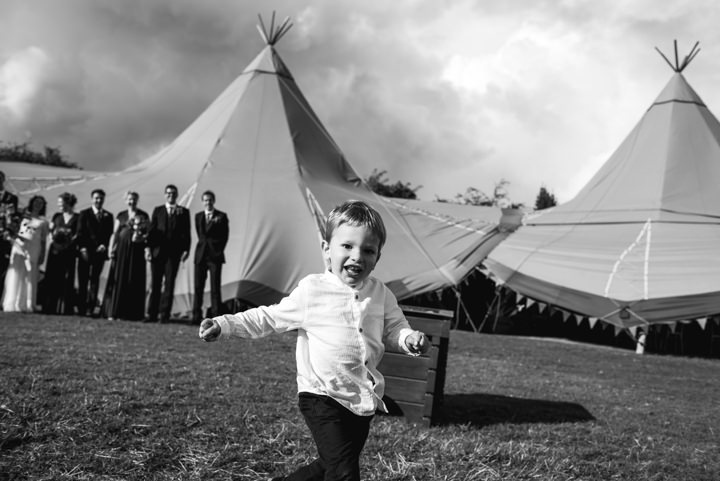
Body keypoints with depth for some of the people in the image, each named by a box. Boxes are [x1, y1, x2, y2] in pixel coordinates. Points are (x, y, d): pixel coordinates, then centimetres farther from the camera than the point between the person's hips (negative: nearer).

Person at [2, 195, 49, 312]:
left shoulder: (43, 221, 10)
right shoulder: (23, 215, 13)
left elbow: (43, 240, 8)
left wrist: (42, 255, 2)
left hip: (33, 249, 0)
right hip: (19, 246, 1)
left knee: (30, 277, -3)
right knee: (15, 275, -6)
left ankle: (26, 305, -2)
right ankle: (12, 304, -6)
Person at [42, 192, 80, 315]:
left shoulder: (77, 218, 3)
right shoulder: (57, 216, 15)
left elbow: (78, 234, -3)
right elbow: (50, 230, 13)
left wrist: (70, 241, -17)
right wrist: (52, 238, -6)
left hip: (69, 251, -4)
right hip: (55, 250, 4)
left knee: (67, 279, -4)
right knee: (51, 278, 1)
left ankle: (66, 308, -2)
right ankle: (50, 307, 5)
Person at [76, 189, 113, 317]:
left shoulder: (108, 216, 12)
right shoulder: (84, 214, 8)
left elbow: (110, 234, 8)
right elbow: (80, 232, 1)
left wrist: (104, 245, -10)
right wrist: (83, 248, -10)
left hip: (100, 252, 1)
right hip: (86, 252, -1)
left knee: (95, 280, -1)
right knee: (82, 280, -1)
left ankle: (91, 309, -2)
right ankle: (81, 308, 2)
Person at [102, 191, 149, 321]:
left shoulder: (143, 216, 6)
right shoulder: (121, 216, 11)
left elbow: (149, 231, 4)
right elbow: (115, 233, 9)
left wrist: (143, 237, -16)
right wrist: (111, 249, -1)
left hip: (137, 250, -2)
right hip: (122, 249, 2)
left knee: (134, 281, -1)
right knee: (118, 280, 1)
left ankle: (132, 313, 3)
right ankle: (114, 311, 4)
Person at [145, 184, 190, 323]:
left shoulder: (183, 212, 9)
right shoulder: (157, 210, 14)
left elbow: (186, 232, 5)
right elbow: (152, 230, 9)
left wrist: (186, 249, -5)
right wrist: (148, 247, -2)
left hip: (174, 252, -1)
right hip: (158, 250, 2)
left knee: (169, 284, -2)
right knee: (155, 283, 2)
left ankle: (165, 314, 0)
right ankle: (152, 314, 6)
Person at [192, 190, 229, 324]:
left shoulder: (221, 216, 3)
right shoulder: (198, 216, 14)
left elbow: (225, 236, 3)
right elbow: (201, 234, 10)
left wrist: (218, 250, -1)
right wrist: (213, 221, 2)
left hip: (215, 254, -3)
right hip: (201, 254, 3)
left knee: (215, 288, -5)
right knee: (198, 287, 1)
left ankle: (216, 317, -4)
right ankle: (196, 316, 5)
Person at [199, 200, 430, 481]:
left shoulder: (380, 294, 3)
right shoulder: (312, 290, -7)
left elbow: (393, 328, 13)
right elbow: (269, 318, 2)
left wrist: (410, 339, -10)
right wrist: (225, 324, -7)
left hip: (364, 398, 5)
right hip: (323, 396, -5)